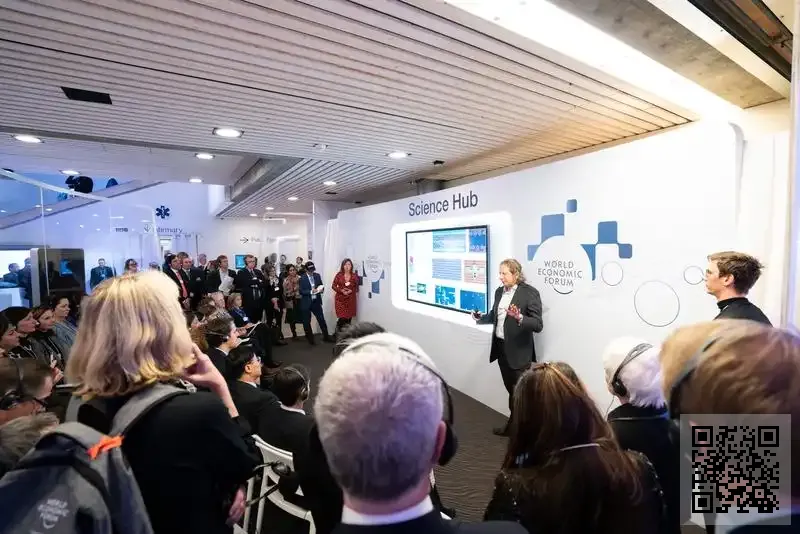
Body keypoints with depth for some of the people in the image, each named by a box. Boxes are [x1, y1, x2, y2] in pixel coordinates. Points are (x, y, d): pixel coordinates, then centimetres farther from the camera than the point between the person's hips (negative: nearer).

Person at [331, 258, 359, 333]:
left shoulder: (354, 276, 1)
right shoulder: (339, 275, -3)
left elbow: (356, 288, 7)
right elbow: (333, 286, 1)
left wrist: (351, 291, -12)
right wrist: (341, 290, -14)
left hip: (351, 299, 2)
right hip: (340, 299, -2)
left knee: (349, 318, 3)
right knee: (342, 318, -10)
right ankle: (338, 332, 13)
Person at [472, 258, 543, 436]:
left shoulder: (530, 293, -15)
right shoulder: (499, 291, 6)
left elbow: (538, 325, -20)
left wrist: (519, 318, -36)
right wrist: (481, 318, 0)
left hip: (518, 351, -7)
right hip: (500, 347, 7)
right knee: (511, 389, 19)